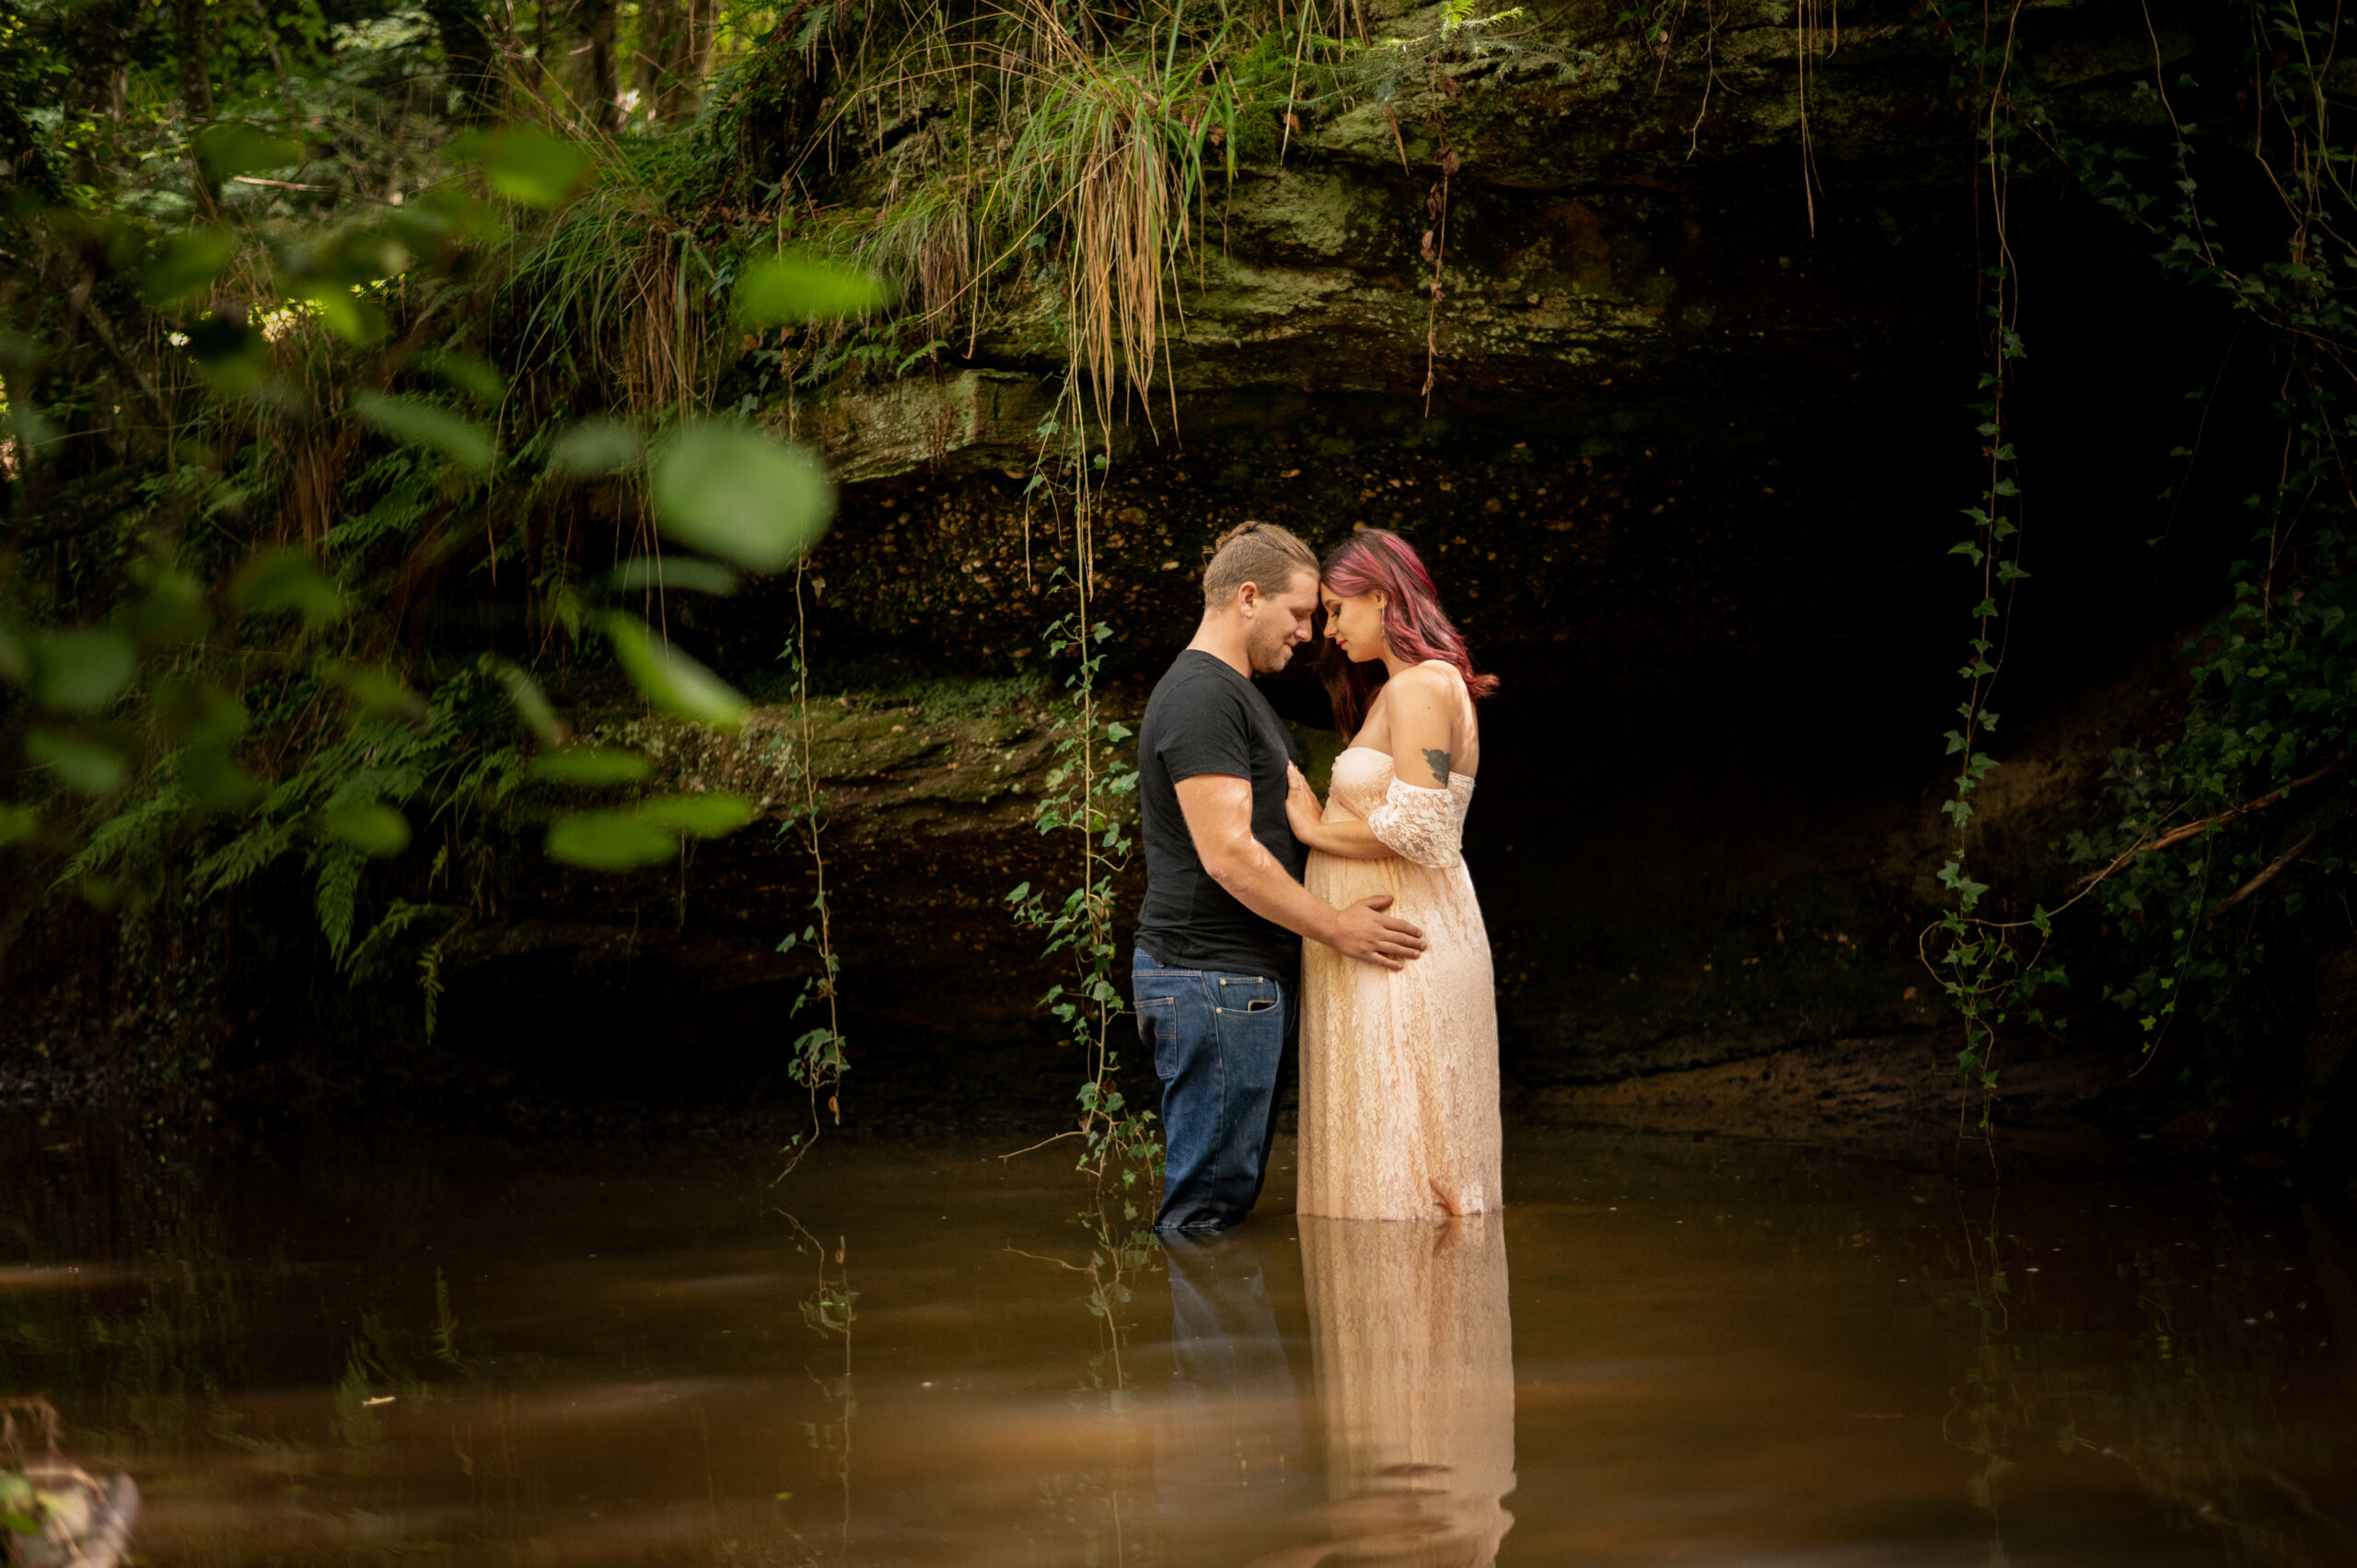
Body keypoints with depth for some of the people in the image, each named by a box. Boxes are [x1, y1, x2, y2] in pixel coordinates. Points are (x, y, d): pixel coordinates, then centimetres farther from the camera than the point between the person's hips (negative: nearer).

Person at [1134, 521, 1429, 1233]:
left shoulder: (1237, 694, 21)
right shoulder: (1202, 696, -14)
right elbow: (1227, 855, -21)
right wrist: (1335, 927, -13)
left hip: (1251, 978, 11)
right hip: (1212, 979, -11)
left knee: (1230, 1192, 12)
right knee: (1209, 1201, -8)